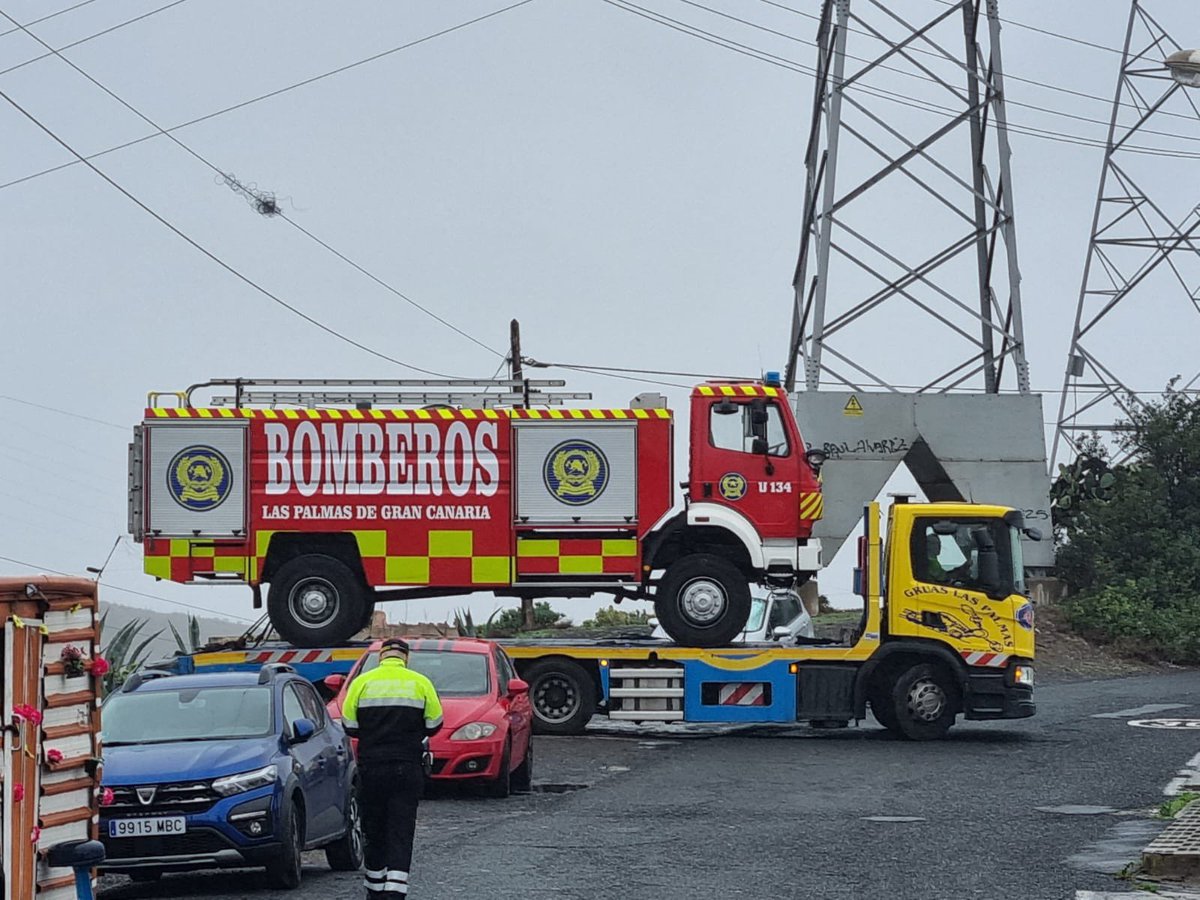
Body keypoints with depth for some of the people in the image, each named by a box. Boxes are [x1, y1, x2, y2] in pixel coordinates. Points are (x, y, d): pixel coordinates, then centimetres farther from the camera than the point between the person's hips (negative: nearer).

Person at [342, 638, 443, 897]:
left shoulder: (362, 682, 1)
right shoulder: (420, 682, 1)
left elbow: (350, 725, 2)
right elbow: (434, 724, 3)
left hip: (371, 766, 1)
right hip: (408, 767, -1)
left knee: (374, 829, 13)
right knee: (401, 831, -3)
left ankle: (375, 889, 22)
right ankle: (395, 889, -15)